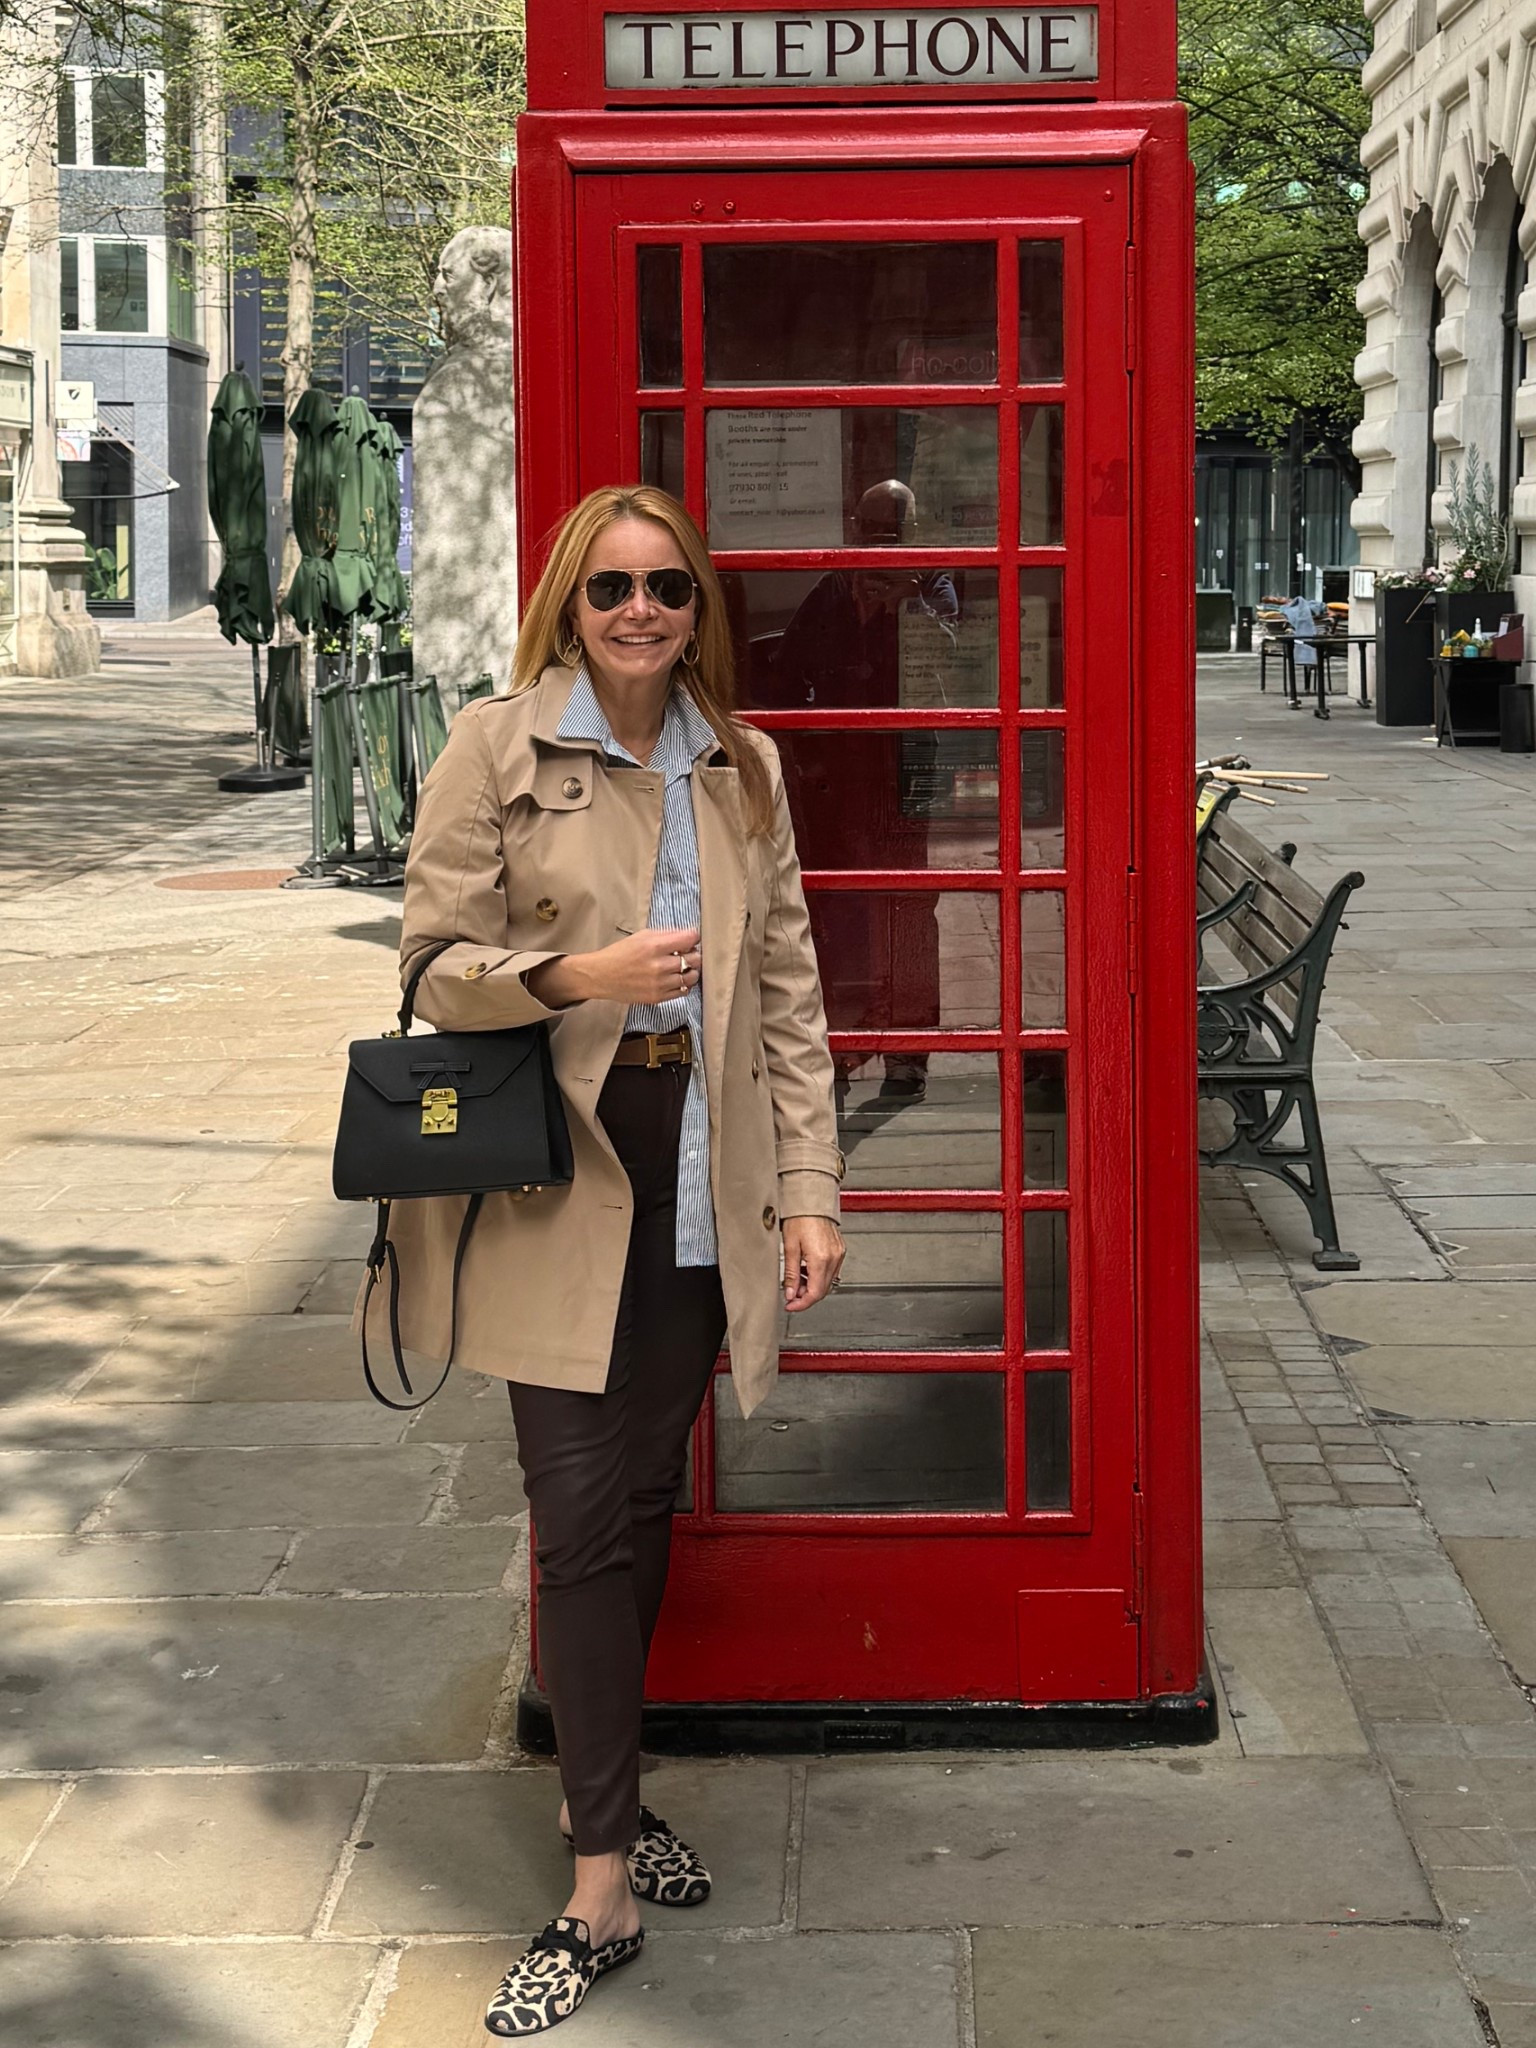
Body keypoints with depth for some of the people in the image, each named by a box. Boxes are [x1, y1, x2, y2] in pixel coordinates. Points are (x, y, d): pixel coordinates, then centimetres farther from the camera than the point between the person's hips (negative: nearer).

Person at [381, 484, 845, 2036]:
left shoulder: (740, 769, 10)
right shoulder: (495, 749, -3)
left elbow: (786, 989, 9)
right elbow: (436, 964, -4)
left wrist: (809, 1187, 4)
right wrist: (580, 975, -22)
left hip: (699, 1183, 4)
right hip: (559, 1172, -4)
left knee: (646, 1499, 11)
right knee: (582, 1514, -6)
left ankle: (602, 1789, 28)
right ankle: (602, 1889, 1)